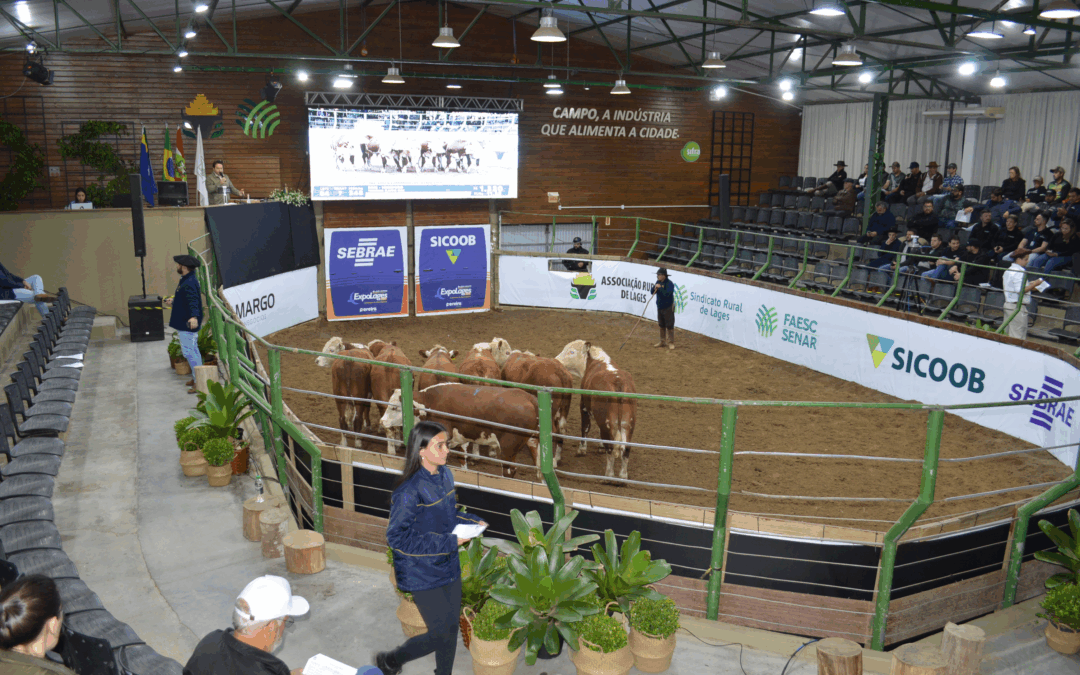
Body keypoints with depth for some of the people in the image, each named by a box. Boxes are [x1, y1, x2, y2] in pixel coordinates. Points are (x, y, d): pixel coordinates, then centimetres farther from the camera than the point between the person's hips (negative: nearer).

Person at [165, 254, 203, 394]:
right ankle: (197, 378, 31)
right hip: (183, 323, 11)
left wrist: (194, 316, -52)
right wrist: (173, 302, 40)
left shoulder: (189, 283, -23)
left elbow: (193, 300, -37)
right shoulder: (185, 280, 11)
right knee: (192, 350, 19)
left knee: (189, 351, -7)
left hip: (187, 324, -11)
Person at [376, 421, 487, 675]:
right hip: (423, 575, -7)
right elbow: (396, 536, -23)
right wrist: (447, 542, -25)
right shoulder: (409, 490, -26)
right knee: (440, 634, 3)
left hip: (448, 568, 7)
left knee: (451, 628, 16)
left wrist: (472, 522, -4)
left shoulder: (445, 475, -1)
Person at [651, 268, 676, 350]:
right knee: (661, 325, 15)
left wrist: (660, 287, -24)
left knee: (669, 325, -4)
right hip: (660, 307, 7)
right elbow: (652, 292, 7)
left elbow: (667, 294, -30)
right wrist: (654, 288, -13)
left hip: (668, 307, -7)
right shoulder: (658, 282, 7)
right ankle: (662, 341, 25)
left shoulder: (669, 283, -17)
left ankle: (671, 342, 3)